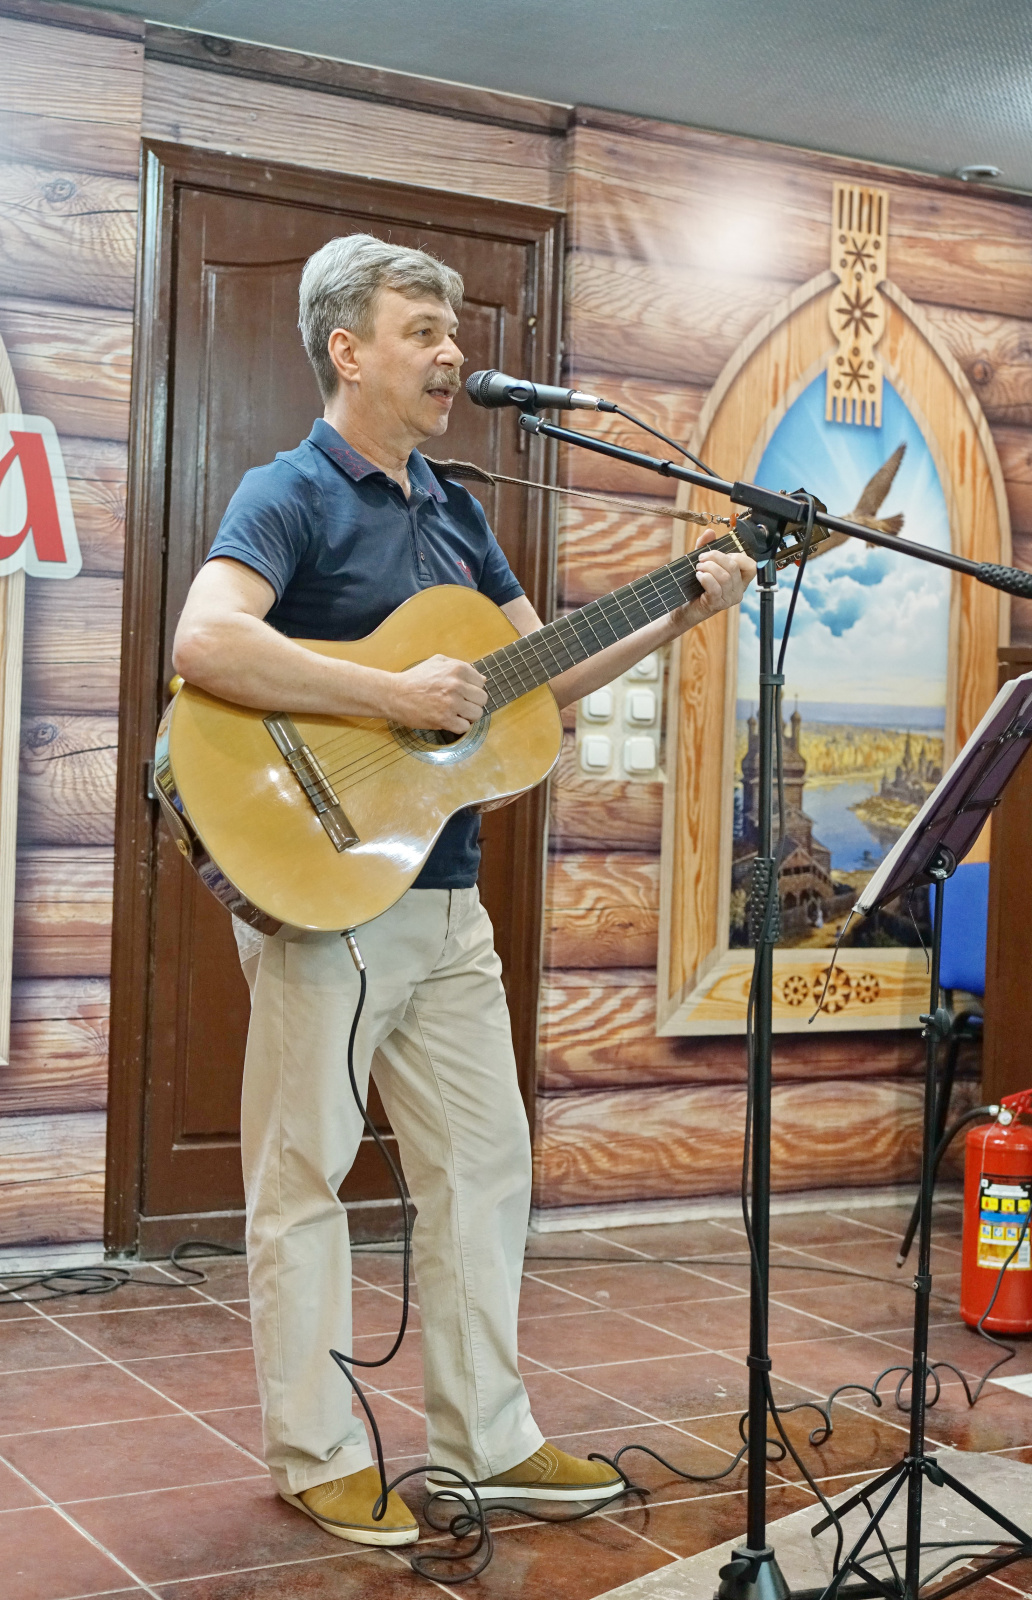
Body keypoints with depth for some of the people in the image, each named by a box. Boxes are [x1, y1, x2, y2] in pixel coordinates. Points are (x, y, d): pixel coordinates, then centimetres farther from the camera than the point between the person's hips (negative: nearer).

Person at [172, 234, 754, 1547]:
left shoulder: (453, 511, 15)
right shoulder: (290, 496, -9)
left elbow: (542, 675, 19)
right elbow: (202, 644, -28)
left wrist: (677, 619, 7)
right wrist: (398, 695, -26)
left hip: (445, 895, 8)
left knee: (484, 1163, 12)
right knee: (305, 1176, 4)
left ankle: (487, 1437, 26)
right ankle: (318, 1456, 18)